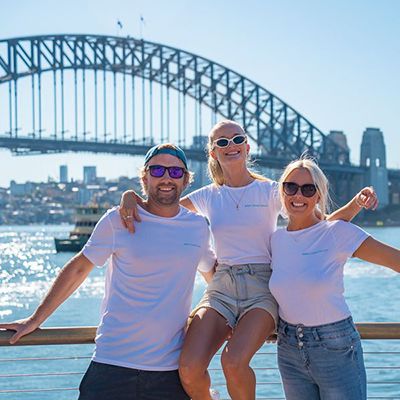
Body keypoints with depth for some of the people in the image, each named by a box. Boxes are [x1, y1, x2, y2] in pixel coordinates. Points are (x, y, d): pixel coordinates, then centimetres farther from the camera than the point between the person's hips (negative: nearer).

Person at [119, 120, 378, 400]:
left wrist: (356, 203, -15)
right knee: (189, 368, -22)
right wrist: (130, 197, -11)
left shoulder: (270, 191, 5)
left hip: (262, 287, -2)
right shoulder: (208, 197, 12)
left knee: (234, 361, -30)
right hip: (221, 288, 2)